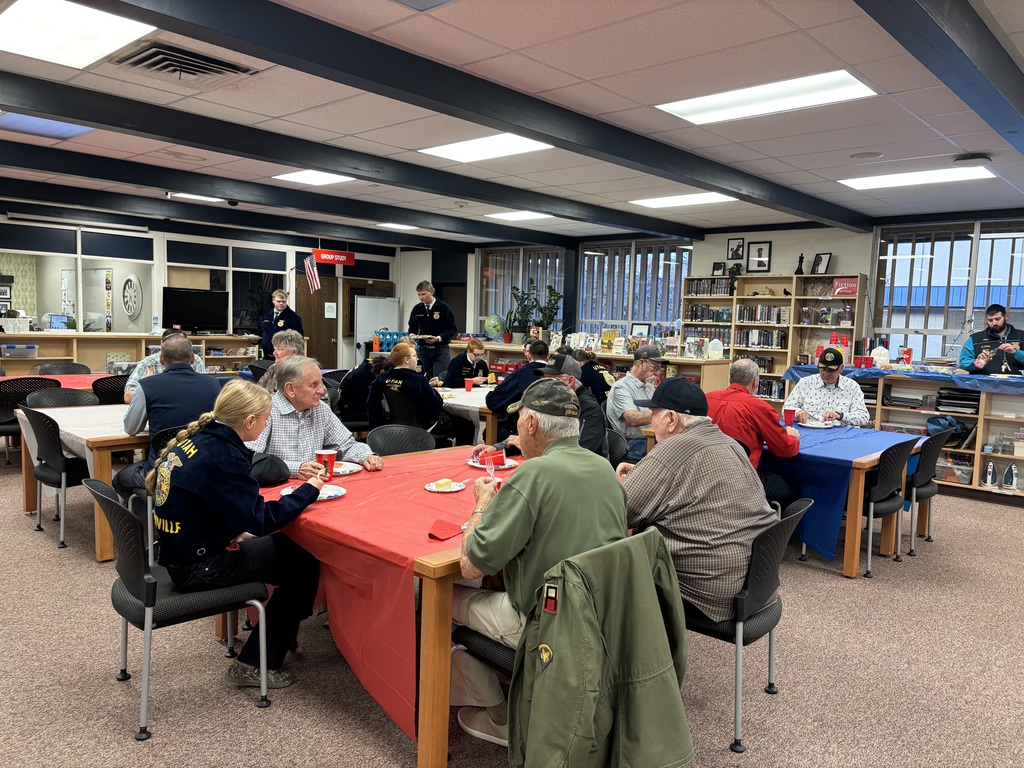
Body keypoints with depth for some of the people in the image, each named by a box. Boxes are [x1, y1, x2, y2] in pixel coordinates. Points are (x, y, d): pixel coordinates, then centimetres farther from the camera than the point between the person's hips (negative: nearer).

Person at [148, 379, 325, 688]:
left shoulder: (197, 438, 1)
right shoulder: (222, 457, -26)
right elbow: (261, 520, -26)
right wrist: (308, 490, -16)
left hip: (179, 552, 9)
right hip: (199, 567, -9)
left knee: (287, 547, 17)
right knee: (304, 564, 0)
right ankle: (254, 665, 7)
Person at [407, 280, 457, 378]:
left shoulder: (444, 308, -6)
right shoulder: (417, 309, 7)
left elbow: (452, 329, -5)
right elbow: (412, 327, 20)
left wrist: (439, 338, -20)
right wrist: (412, 335, -2)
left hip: (440, 349, -4)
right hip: (423, 349, 4)